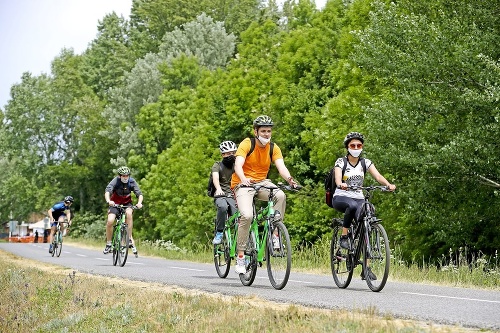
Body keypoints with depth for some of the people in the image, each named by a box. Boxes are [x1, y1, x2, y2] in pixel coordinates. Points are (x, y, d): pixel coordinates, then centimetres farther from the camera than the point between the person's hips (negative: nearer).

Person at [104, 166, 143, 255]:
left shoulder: (132, 182, -17)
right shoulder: (116, 181, -22)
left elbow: (139, 194, -23)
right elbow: (107, 191, -34)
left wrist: (139, 202, -44)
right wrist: (108, 201, -54)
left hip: (127, 203, 1)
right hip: (115, 203, -1)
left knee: (128, 213, -33)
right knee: (110, 221, -22)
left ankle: (130, 239, -24)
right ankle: (108, 244, -1)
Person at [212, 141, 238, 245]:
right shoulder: (217, 165, 4)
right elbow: (215, 177, -17)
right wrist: (218, 189, -39)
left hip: (233, 196, 2)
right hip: (221, 195, -2)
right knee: (223, 207, -35)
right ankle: (219, 233, -21)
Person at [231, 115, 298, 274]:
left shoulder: (273, 148, -1)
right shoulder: (246, 144, -12)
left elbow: (281, 166, -15)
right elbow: (238, 165, -25)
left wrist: (289, 179, -37)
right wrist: (244, 179, -46)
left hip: (262, 183, 4)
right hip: (244, 183, -4)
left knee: (280, 195, -29)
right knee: (247, 215, -28)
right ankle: (240, 256, -17)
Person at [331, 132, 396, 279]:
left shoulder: (365, 162, 5)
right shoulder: (341, 161, -3)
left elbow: (377, 176, -9)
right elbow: (337, 178, -21)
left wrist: (388, 184, -30)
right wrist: (341, 184, -45)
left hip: (358, 198, 3)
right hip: (340, 198, -3)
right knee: (352, 205, -39)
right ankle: (343, 237, -22)